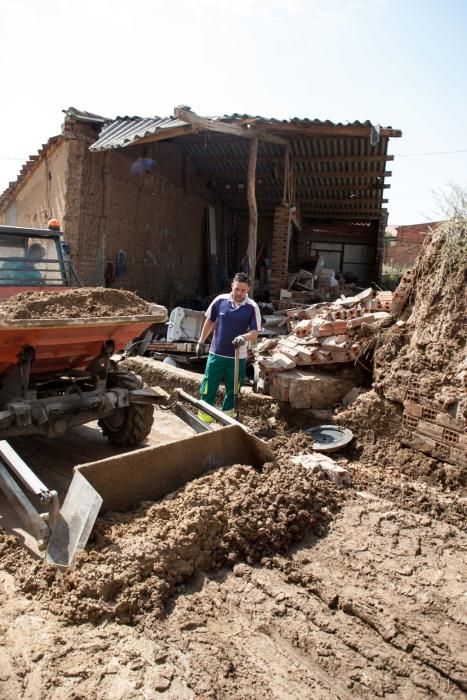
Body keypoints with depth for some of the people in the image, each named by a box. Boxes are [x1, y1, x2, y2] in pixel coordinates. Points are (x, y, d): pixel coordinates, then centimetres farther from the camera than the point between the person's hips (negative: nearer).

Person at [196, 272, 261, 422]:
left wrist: (244, 337, -32)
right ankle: (203, 421, 18)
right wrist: (201, 342, 12)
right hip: (216, 354, 0)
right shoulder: (220, 300, -5)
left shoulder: (252, 307, -9)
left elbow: (255, 333, -11)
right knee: (208, 389, 5)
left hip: (237, 357, 0)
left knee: (232, 391, 14)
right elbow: (209, 322, 8)